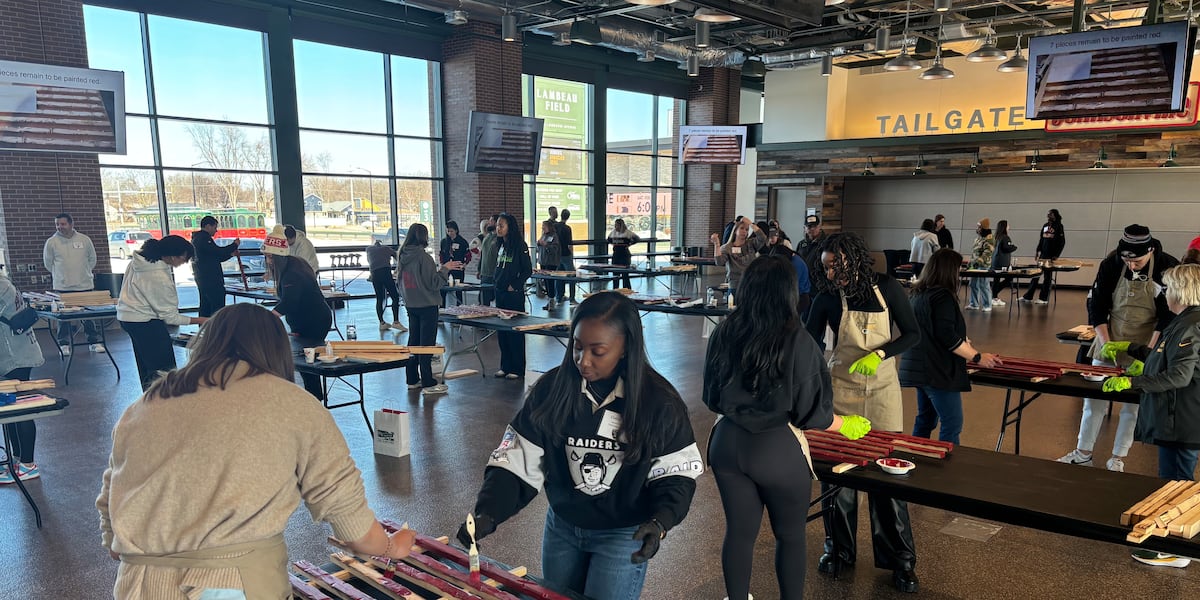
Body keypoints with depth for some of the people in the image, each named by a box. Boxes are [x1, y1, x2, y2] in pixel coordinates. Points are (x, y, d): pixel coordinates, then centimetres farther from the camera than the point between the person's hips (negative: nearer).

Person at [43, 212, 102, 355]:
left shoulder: (84, 239, 2)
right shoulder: (51, 242, -2)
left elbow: (92, 259, 13)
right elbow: (48, 263, 8)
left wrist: (84, 272, 11)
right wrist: (59, 275, 11)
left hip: (85, 285, 1)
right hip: (62, 287, -1)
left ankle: (94, 342, 15)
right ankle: (64, 344, 13)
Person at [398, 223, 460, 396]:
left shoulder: (403, 256, 4)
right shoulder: (423, 257, -18)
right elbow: (434, 283, -17)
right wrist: (445, 269, -5)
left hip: (410, 306, 7)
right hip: (426, 305, -7)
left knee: (413, 341, 16)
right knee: (427, 343, -3)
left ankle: (412, 379, 24)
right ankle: (428, 384, 1)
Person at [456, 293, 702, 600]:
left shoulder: (659, 401, -18)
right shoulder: (551, 388, -13)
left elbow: (676, 472, -10)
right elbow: (517, 460, -10)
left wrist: (660, 522, -27)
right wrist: (488, 513, -24)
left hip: (623, 534, -3)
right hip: (561, 527, 3)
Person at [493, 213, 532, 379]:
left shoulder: (519, 246, -11)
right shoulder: (500, 245, 10)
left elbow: (528, 270, -12)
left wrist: (515, 285, -13)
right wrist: (497, 284, 11)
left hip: (514, 294, -8)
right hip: (500, 292, 8)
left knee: (515, 331, 0)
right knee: (501, 331, 11)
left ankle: (517, 369, 8)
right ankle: (505, 366, 21)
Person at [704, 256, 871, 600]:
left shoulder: (724, 333, -6)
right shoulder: (797, 341, -18)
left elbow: (712, 398, 5)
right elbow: (811, 413, -12)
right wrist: (847, 426, 8)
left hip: (728, 443, 4)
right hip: (778, 450, -3)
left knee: (740, 530, 18)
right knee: (791, 535, 18)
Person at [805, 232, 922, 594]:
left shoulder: (887, 288, -5)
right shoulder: (827, 297, -5)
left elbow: (913, 334, -2)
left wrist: (879, 354, -19)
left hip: (882, 391, 0)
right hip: (841, 390, 1)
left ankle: (900, 559, 16)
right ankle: (839, 550, 21)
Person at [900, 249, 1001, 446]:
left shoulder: (916, 294, 13)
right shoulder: (942, 296, -15)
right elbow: (947, 337, -21)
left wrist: (963, 341, 32)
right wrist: (977, 357, -14)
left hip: (918, 368, 9)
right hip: (938, 371, -9)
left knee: (925, 419, 18)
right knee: (952, 425, -4)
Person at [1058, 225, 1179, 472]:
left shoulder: (1168, 268, -14)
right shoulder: (1110, 265, -10)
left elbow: (1169, 315, -13)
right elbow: (1096, 305, -3)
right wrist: (1105, 343, -12)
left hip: (1147, 346, -2)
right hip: (1110, 340, 2)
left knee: (1133, 403, 4)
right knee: (1094, 396, 5)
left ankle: (1118, 459, 17)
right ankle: (1083, 453, 17)